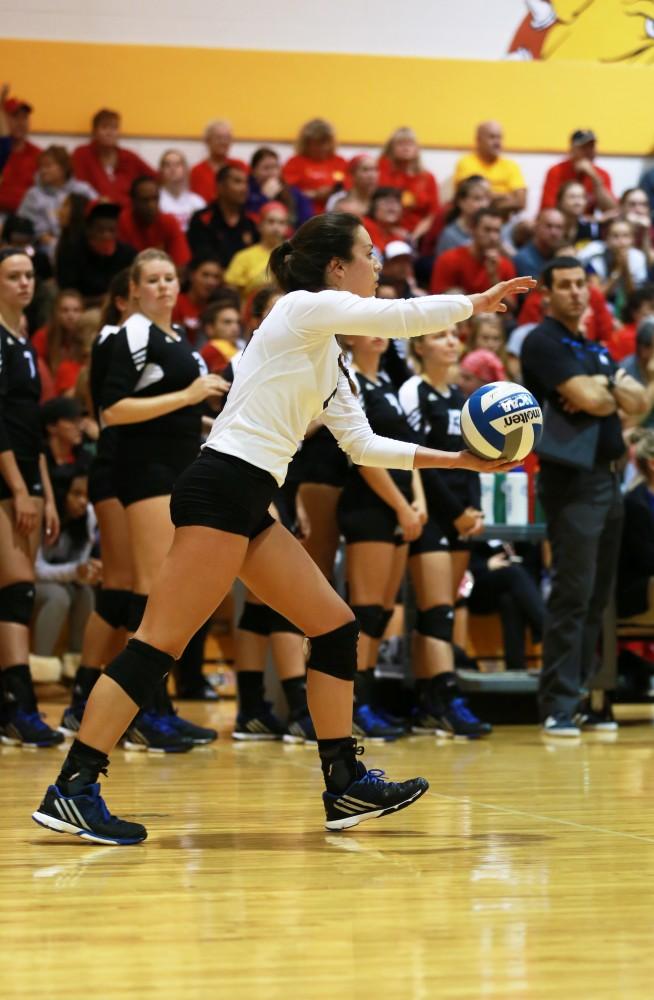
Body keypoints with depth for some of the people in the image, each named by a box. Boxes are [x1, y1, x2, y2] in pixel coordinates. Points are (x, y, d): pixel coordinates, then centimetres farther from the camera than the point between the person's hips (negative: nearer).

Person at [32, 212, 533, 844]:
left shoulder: (328, 355, 20)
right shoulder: (304, 307, -5)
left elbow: (362, 443, 20)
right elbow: (405, 317, -11)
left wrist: (453, 459, 16)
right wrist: (477, 302, 6)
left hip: (250, 506, 10)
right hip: (220, 489, -10)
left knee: (335, 627, 9)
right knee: (160, 644, -12)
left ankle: (345, 787, 14)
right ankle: (71, 790, -11)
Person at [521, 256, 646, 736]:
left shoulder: (594, 349, 21)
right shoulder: (544, 342, -6)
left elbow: (638, 402, 11)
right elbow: (588, 399, -17)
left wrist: (608, 384, -7)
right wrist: (615, 390, 3)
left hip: (607, 477, 8)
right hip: (573, 478, -8)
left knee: (598, 596, 9)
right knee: (573, 595, -11)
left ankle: (587, 697, 15)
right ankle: (558, 705, -9)